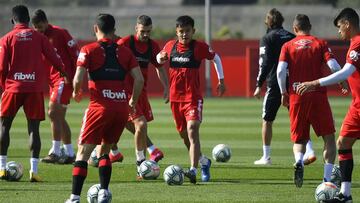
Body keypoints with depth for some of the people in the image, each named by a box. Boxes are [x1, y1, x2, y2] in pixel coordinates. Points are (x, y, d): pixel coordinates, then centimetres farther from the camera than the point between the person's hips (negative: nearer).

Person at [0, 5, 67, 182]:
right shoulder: (38, 37, 5)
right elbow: (54, 58, 4)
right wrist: (63, 72, 23)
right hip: (35, 88, 1)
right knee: (33, 128, 2)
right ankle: (34, 170, -7)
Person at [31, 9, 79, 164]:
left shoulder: (60, 33, -10)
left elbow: (75, 53, -8)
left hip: (64, 78, -8)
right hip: (52, 80, 8)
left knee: (53, 113, -16)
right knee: (59, 118, 9)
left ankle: (55, 152, -16)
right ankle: (70, 154, 15)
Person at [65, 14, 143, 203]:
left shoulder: (89, 50, 0)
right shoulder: (125, 52, 10)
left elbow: (78, 79, -10)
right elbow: (139, 79, 3)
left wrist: (76, 92, 11)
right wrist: (133, 101, 17)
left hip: (100, 107, -4)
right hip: (122, 107, 4)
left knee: (83, 153, 0)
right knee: (104, 151, 20)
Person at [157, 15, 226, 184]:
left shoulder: (199, 47, -6)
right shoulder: (170, 46, 5)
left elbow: (216, 58, 10)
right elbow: (159, 57, 24)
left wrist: (221, 80, 10)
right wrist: (161, 58, 0)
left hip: (193, 97, -5)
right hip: (175, 97, 5)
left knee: (192, 131, -21)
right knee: (184, 135, 14)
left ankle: (193, 170, -29)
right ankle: (204, 162, 38)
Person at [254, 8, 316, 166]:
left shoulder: (267, 39, -3)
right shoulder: (291, 37, 12)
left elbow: (264, 63, -11)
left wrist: (259, 85, -8)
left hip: (274, 84, -4)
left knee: (267, 120, 8)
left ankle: (266, 157, 9)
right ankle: (309, 151, -10)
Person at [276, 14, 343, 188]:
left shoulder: (288, 46, 5)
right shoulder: (320, 44, 3)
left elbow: (281, 71, -6)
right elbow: (334, 66, -8)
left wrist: (283, 93, 6)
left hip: (296, 97, 1)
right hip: (318, 96, -1)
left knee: (299, 139, 12)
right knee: (329, 137, 10)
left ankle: (299, 161, -20)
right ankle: (328, 177, 1)